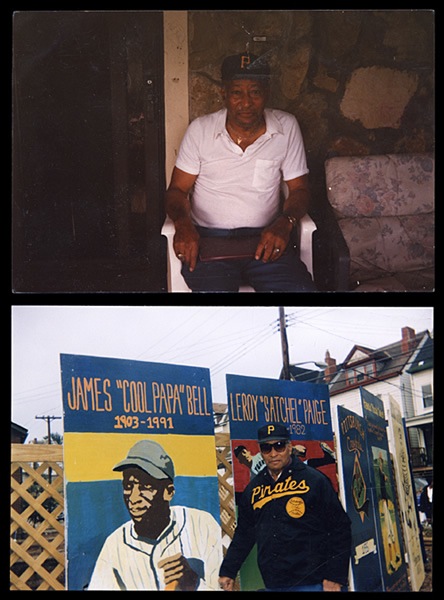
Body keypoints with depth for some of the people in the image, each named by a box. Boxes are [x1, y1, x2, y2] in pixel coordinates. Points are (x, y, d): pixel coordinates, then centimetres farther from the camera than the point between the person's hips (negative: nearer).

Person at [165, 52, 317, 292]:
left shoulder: (287, 128, 4)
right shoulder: (200, 129, 3)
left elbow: (298, 189, 9)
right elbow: (177, 190, 6)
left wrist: (285, 223, -13)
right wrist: (182, 223, -16)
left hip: (265, 238, 1)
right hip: (208, 238, -1)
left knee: (300, 288, -25)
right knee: (212, 287, -32)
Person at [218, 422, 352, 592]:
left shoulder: (314, 481, -4)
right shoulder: (253, 489, 11)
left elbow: (340, 529, -6)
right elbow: (243, 534, 19)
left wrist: (335, 578, -10)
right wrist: (228, 571, 14)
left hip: (311, 583, -5)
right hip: (272, 584, 5)